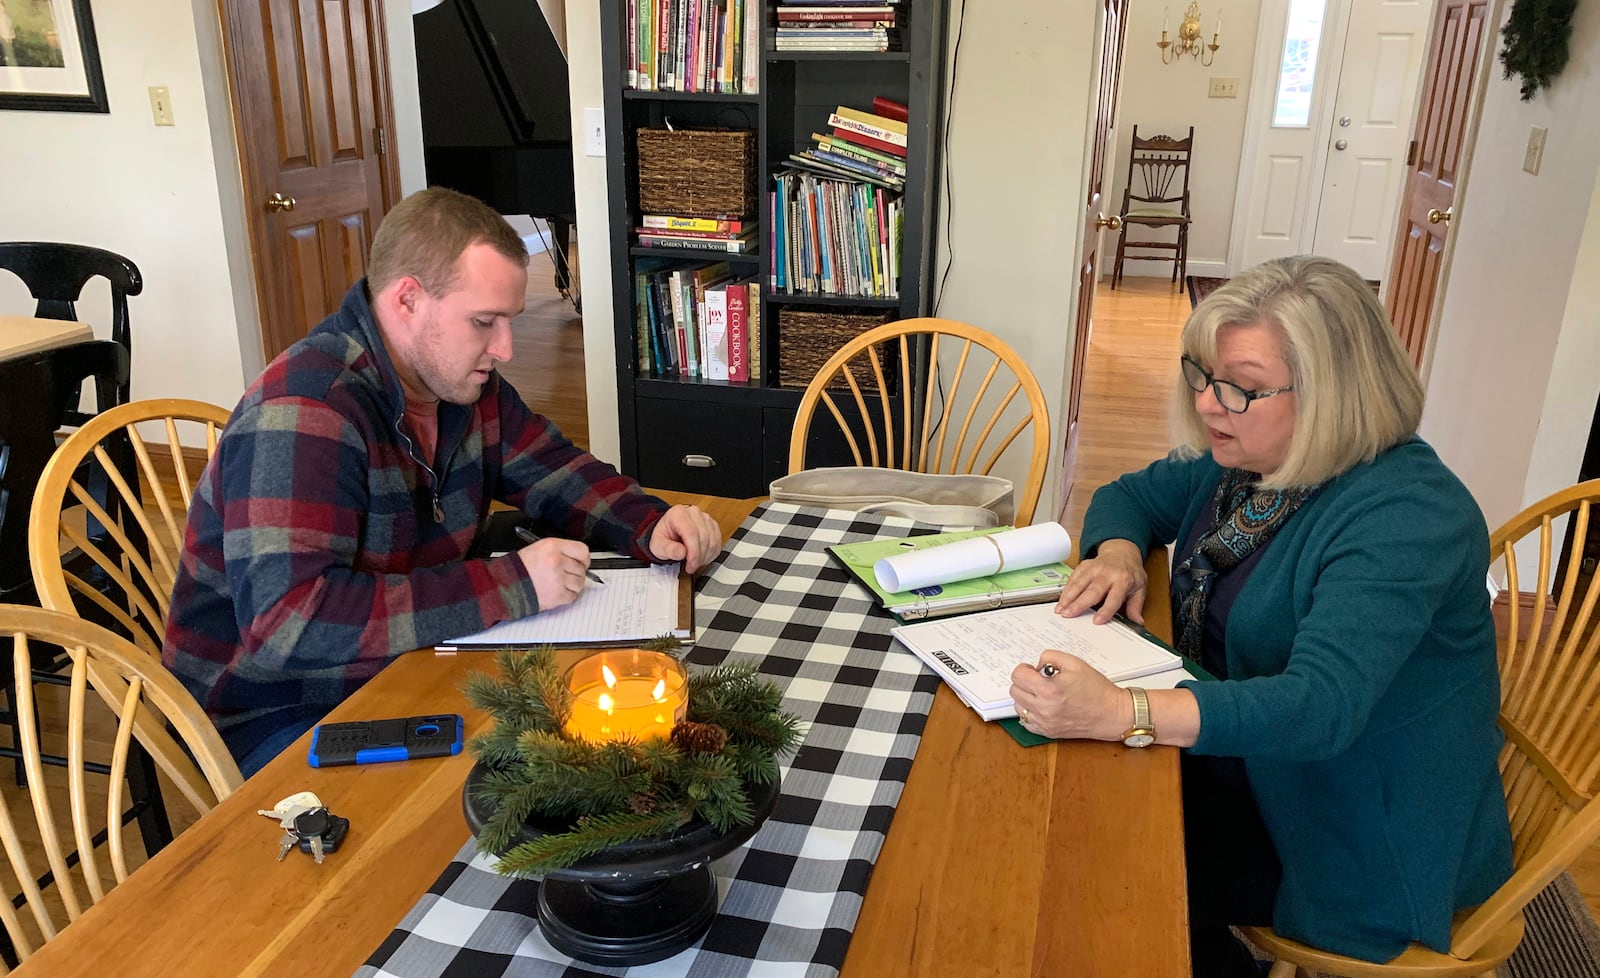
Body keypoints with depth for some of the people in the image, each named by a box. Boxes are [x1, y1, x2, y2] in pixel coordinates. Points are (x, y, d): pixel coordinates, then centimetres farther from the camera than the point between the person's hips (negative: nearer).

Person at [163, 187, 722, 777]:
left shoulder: (461, 380, 0)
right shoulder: (306, 412, -26)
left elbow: (555, 474, 11)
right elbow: (287, 624, -35)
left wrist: (651, 527, -9)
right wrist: (510, 585, -34)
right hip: (278, 719, -8)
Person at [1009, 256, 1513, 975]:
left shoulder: (1404, 516, -27)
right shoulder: (1241, 455, 0)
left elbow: (1320, 707, -38)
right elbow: (1130, 495, 14)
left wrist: (1121, 713, -49)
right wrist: (1118, 550, -10)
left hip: (1362, 840, -7)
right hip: (1241, 766, 8)